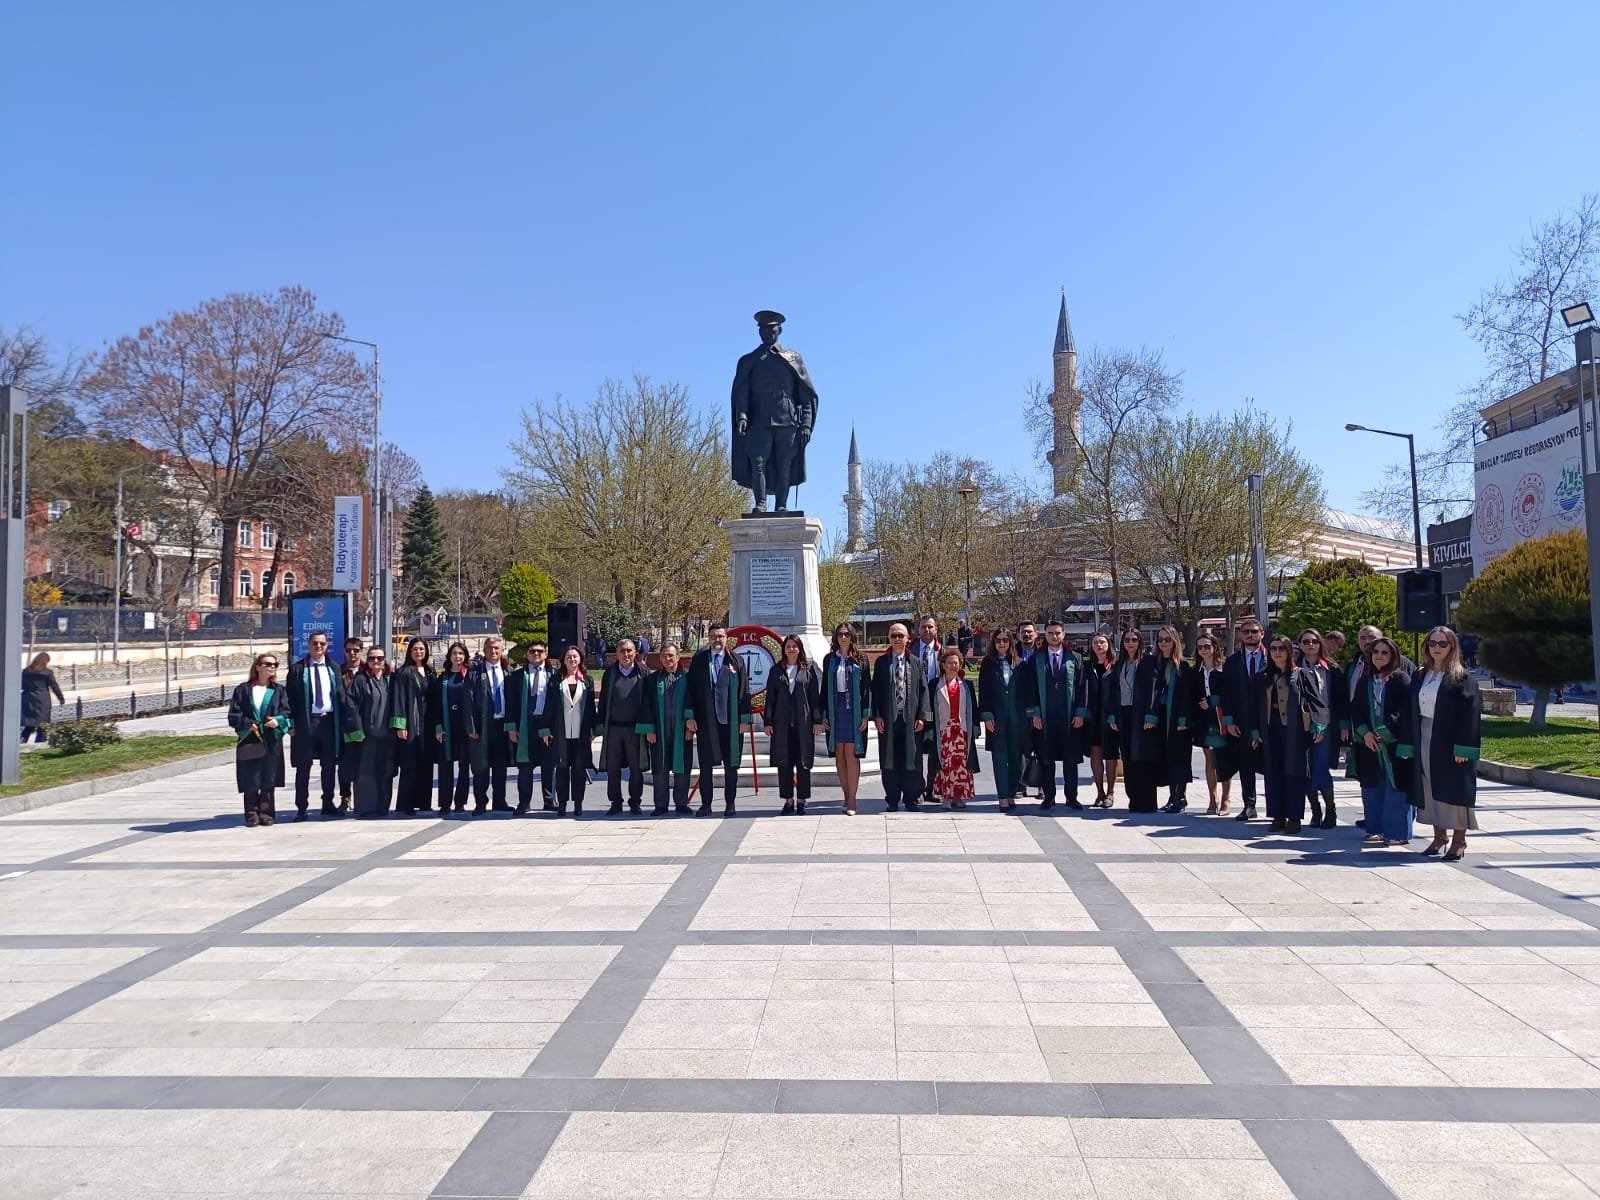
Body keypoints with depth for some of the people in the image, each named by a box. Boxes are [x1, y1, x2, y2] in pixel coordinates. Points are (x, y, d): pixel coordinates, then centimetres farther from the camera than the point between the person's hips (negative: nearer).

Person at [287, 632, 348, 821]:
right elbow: (290, 697, 0)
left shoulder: (334, 668, 9)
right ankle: (301, 807, 9)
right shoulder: (298, 669, 2)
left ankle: (328, 804, 19)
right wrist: (292, 723, -8)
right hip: (306, 722, -2)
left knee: (329, 765, 8)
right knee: (303, 766, 2)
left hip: (329, 720, 3)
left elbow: (341, 696, 8)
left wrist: (342, 721, 1)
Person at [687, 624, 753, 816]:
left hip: (731, 721, -1)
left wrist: (745, 719, -3)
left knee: (731, 765, 4)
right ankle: (706, 804, 14)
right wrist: (690, 716, -2)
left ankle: (730, 804, 13)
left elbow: (744, 691, 3)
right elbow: (691, 689, 6)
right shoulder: (699, 661, 6)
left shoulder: (735, 661, 4)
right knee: (705, 765, 5)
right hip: (705, 720, 1)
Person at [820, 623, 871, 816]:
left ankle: (852, 800, -2)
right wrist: (824, 714, 4)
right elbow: (825, 687, 10)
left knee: (851, 754, -6)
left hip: (854, 711, -3)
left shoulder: (860, 660, 2)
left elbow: (865, 688, 0)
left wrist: (865, 714, -6)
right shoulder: (829, 659, 9)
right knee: (839, 755, 5)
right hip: (834, 711, 3)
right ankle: (847, 796, 13)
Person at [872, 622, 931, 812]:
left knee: (912, 760, 3)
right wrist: (877, 715, -5)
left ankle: (910, 799, 14)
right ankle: (892, 800, 12)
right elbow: (875, 690, 4)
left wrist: (922, 716, -4)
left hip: (911, 718, 0)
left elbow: (923, 690, 4)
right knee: (889, 761, 3)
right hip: (888, 719, 0)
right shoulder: (881, 663, 6)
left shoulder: (915, 663, 6)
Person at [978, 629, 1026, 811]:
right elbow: (983, 691, 1)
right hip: (997, 717, -2)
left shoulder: (1018, 664, 8)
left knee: (1015, 756, 5)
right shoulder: (988, 664, 4)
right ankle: (1003, 797, -3)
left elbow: (1024, 690, 8)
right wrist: (987, 715, -7)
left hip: (1016, 717, 2)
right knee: (999, 757, -2)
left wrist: (1026, 715, 2)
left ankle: (1012, 794, 14)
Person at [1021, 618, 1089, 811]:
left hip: (1070, 718, 0)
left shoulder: (1075, 659, 5)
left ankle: (1071, 797, 13)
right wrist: (1034, 713, -5)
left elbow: (1082, 687, 3)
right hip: (1044, 718, 0)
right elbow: (1029, 688, 3)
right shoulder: (1036, 660, 5)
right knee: (1045, 759, 4)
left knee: (1071, 759, 4)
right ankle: (1048, 797, 12)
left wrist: (1080, 713, -5)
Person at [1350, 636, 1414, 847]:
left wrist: (1383, 734, -14)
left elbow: (1404, 713, -11)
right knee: (1372, 788, 9)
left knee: (1395, 788, -3)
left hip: (1394, 744, -5)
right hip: (1369, 742, 5)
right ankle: (1375, 829, 17)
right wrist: (1365, 733, -5)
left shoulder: (1401, 680, -5)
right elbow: (1355, 708, 9)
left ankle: (1397, 832, 5)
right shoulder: (1365, 680, 10)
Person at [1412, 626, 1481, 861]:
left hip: (1450, 742, -5)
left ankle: (1459, 840, 10)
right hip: (1425, 742, 6)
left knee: (1454, 790, 0)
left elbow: (1471, 713, -12)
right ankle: (1439, 836, 22)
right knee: (1431, 789, 10)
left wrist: (1464, 747, -18)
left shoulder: (1462, 678, -7)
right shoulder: (1419, 676, 10)